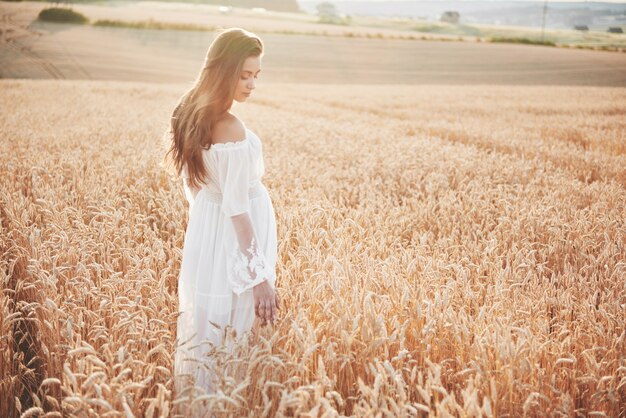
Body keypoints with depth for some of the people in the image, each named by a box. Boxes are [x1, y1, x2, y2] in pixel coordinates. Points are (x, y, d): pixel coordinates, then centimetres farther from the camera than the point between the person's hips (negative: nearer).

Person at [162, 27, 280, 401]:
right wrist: (261, 275, -20)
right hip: (235, 239, -8)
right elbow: (237, 208, -24)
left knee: (202, 325, 19)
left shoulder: (191, 112, 1)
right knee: (235, 333, 7)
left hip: (202, 232, 8)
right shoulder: (233, 130, -25)